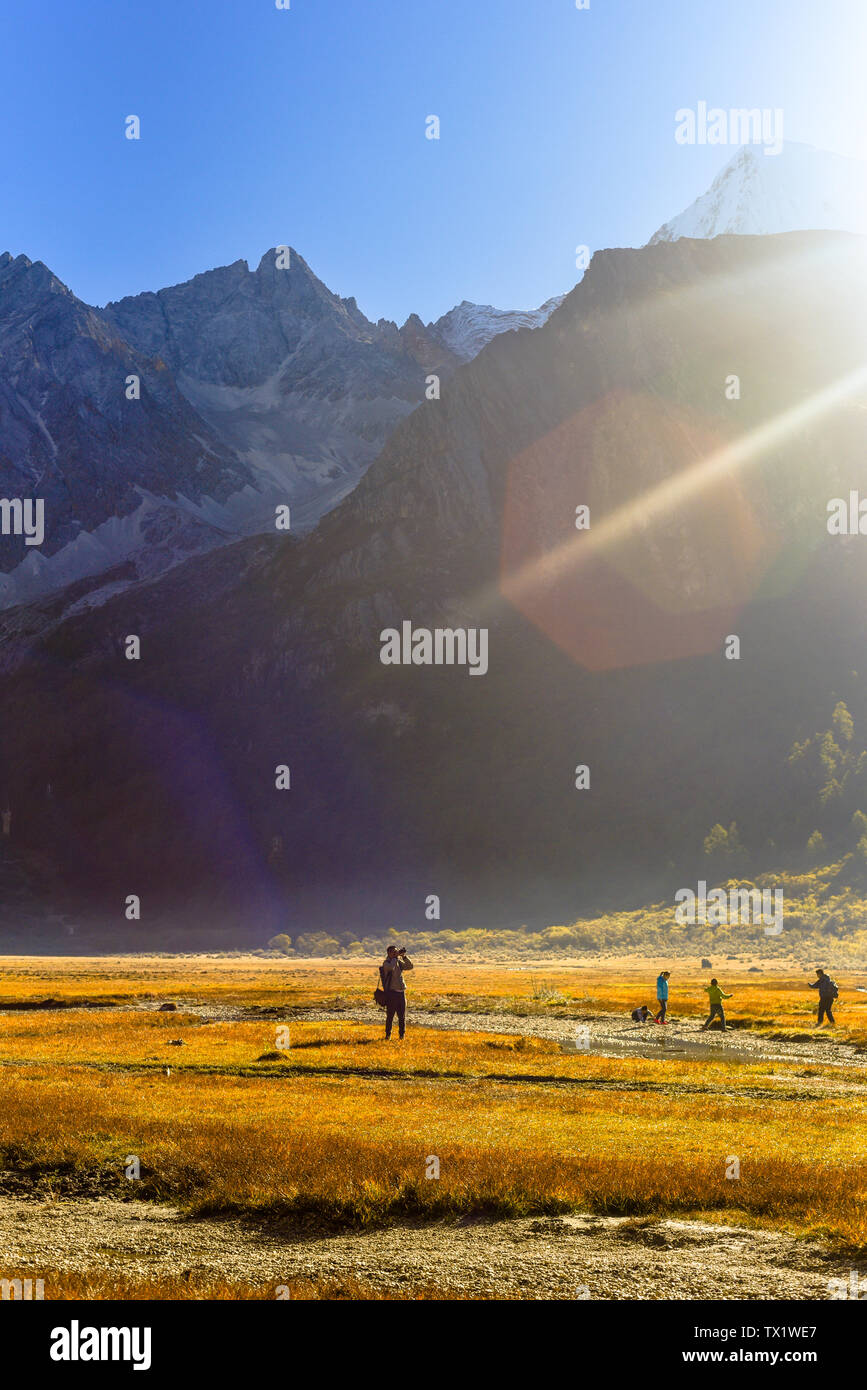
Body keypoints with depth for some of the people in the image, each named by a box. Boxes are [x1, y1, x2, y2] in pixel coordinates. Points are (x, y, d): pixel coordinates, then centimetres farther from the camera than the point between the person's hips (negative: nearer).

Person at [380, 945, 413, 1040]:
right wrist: (395, 957, -14)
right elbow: (391, 967, -25)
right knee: (390, 1015, -1)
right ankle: (388, 1035, 8)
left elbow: (410, 966, 8)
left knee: (402, 1016, 6)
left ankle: (402, 1035, 14)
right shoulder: (386, 962, -4)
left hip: (401, 992, 5)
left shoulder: (399, 962, 13)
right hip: (391, 992, -5)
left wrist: (404, 956, -1)